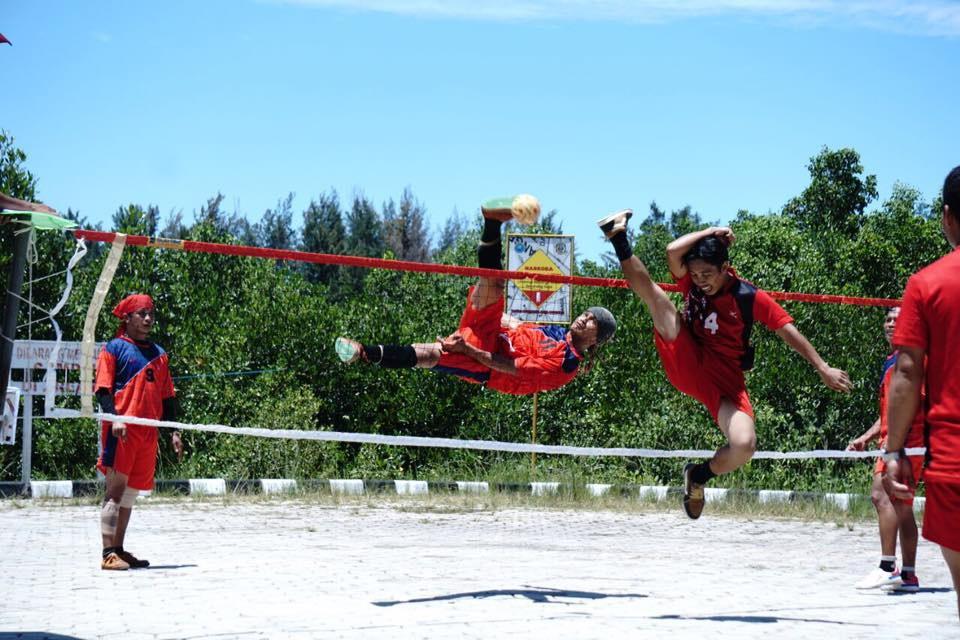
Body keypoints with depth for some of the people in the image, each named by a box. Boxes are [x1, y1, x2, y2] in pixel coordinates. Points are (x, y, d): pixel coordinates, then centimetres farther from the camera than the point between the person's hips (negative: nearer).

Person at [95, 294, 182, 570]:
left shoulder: (158, 354, 19)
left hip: (148, 433, 6)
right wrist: (114, 418, -20)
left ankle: (119, 550, 15)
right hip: (123, 430, -6)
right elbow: (103, 389, -5)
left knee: (131, 493, 9)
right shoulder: (114, 348, 2)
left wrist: (173, 431, 14)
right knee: (116, 488, -10)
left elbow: (166, 397, 20)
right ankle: (109, 553, -12)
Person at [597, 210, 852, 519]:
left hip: (724, 377, -1)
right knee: (654, 294, -15)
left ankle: (699, 476, 5)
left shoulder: (750, 297, -9)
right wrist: (710, 233, -9)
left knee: (744, 446, -24)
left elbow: (789, 332, -6)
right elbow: (673, 251, -19)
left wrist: (823, 369, -8)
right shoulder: (693, 282, -1)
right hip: (686, 364, 1)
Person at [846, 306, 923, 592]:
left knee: (882, 494, -18)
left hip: (905, 439, -10)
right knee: (901, 505, 8)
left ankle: (887, 567, -21)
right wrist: (867, 437, 19)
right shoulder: (891, 362, 23)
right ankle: (908, 575, 11)